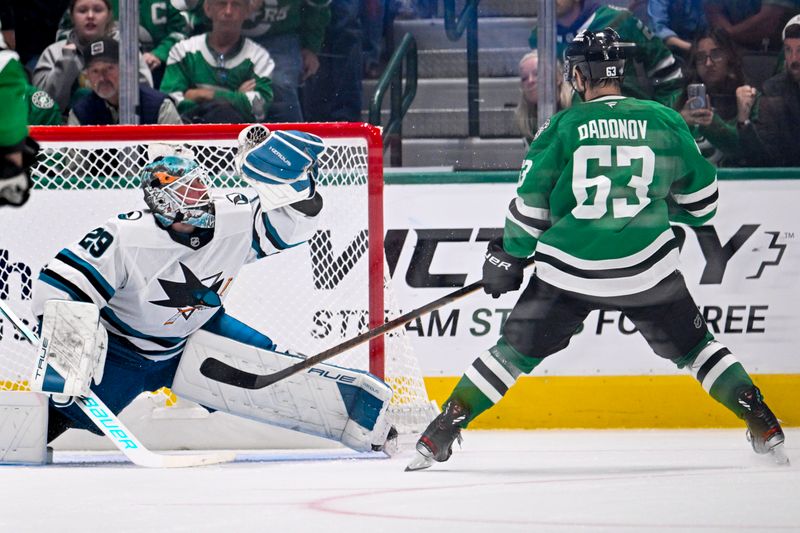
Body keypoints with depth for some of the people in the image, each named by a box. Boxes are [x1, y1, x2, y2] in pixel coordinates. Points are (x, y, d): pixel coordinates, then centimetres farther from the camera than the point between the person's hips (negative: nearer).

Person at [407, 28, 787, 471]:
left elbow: (530, 206, 1)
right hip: (647, 267, 1)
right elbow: (701, 200, 12)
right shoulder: (664, 123, 2)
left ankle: (439, 435, 9)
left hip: (569, 269, -1)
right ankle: (765, 427, 14)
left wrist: (507, 257, 16)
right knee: (693, 347, 18)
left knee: (516, 349, 11)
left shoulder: (561, 127, -1)